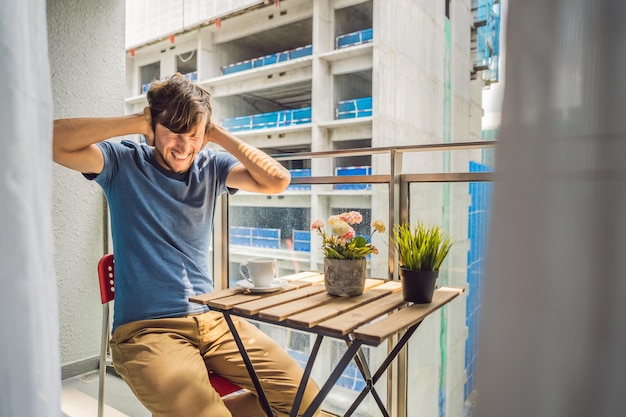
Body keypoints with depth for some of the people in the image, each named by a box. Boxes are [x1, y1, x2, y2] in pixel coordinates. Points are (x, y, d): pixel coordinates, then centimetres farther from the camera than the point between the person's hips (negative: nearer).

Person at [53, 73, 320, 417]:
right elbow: (54, 140, -15)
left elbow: (277, 180, -5)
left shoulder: (211, 167, 8)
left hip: (211, 320, 5)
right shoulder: (123, 163, 1)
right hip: (145, 330, -4)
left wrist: (219, 135, -4)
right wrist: (137, 122, -9)